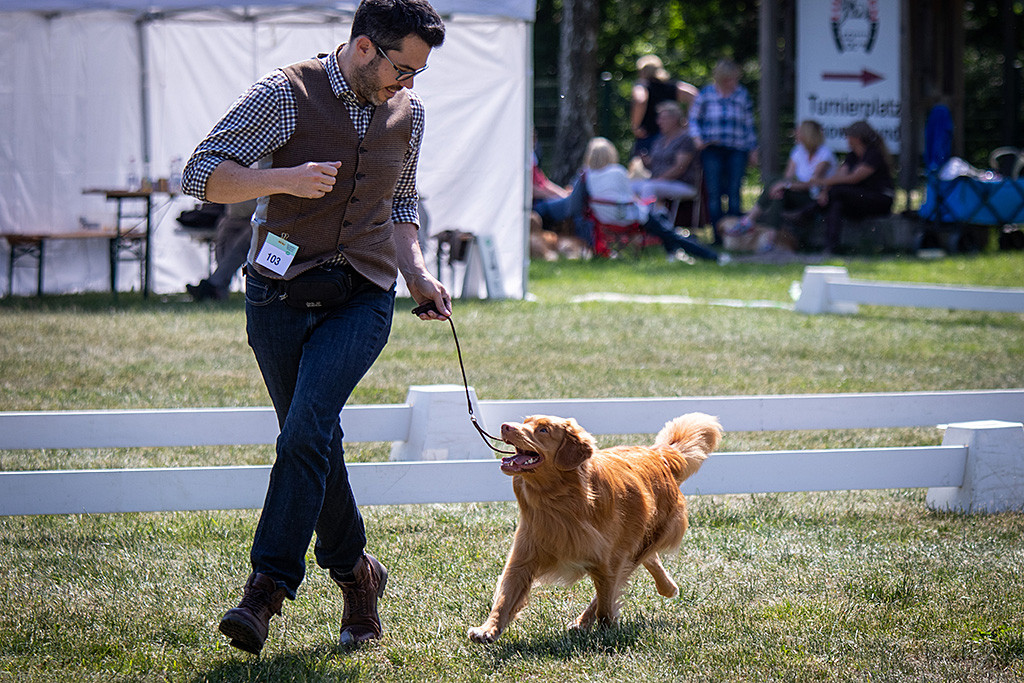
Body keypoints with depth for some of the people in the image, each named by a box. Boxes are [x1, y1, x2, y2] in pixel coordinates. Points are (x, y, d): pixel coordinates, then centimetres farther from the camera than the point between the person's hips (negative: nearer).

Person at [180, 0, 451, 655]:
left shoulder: (409, 112, 10)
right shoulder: (285, 95, -5)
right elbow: (202, 175, -6)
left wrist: (419, 275, 7)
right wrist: (284, 179, -21)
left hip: (362, 299, 1)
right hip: (281, 294, -1)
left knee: (308, 429, -19)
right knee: (313, 439, 5)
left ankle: (268, 588, -21)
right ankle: (356, 571, 25)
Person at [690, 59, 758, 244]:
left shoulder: (742, 95, 14)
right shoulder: (706, 93, 9)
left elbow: (749, 124, 19)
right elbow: (693, 118, 15)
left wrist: (753, 149, 16)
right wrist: (698, 138, -2)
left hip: (737, 150, 1)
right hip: (712, 149, -1)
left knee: (734, 191, -7)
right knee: (714, 192, -4)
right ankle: (718, 234, 0)